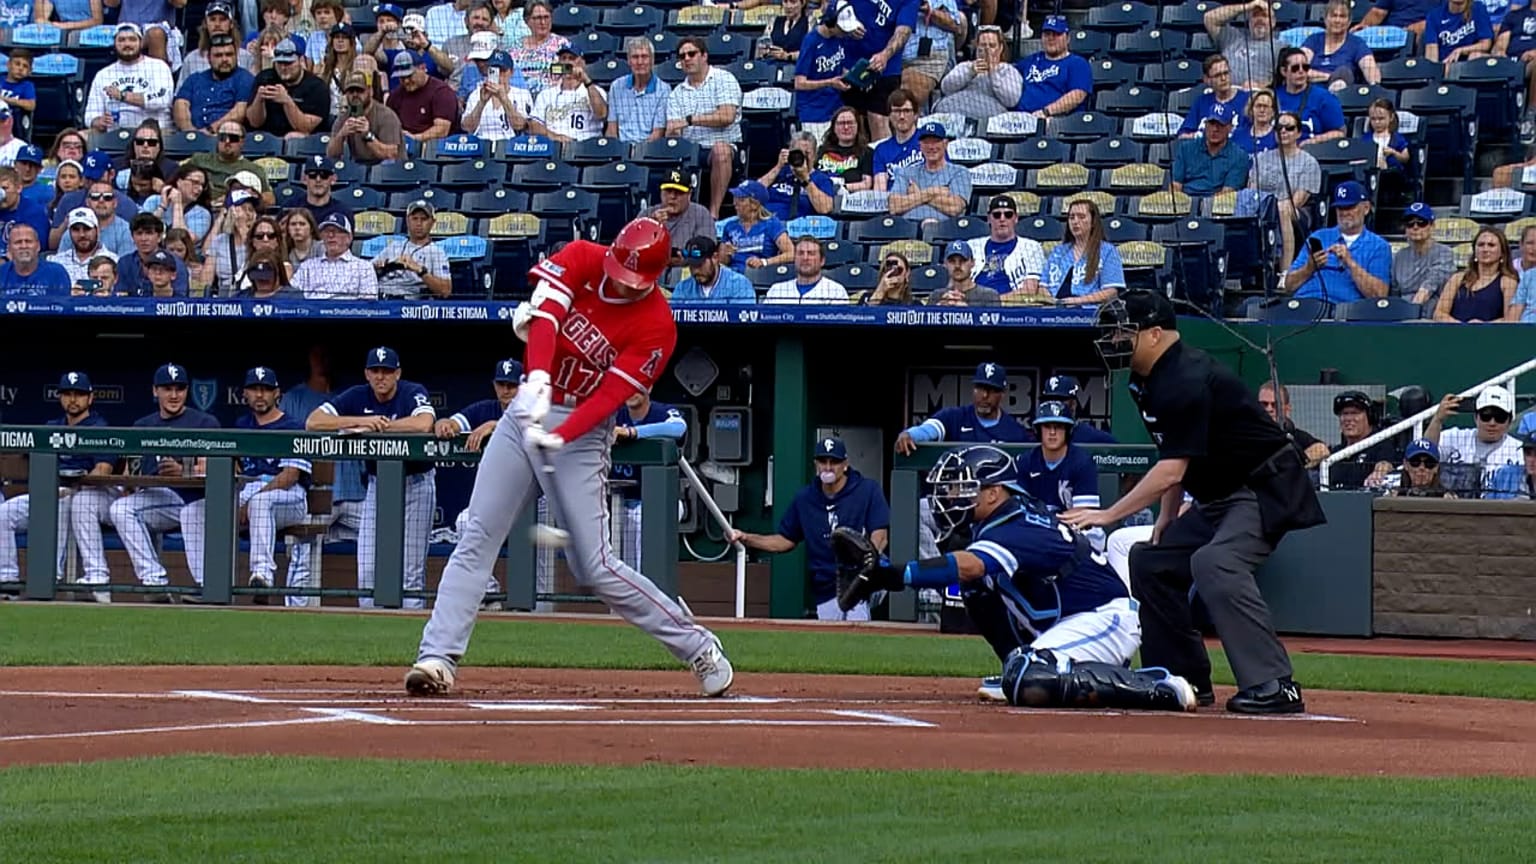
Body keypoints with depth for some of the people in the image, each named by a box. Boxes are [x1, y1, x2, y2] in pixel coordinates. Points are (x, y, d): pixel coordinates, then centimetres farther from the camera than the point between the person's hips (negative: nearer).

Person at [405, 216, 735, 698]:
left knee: (594, 567, -6)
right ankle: (437, 659, -7)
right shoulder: (581, 260, -4)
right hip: (527, 409, 4)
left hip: (581, 433, -4)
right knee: (477, 539, -5)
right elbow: (544, 312, -19)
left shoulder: (657, 326, -14)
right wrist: (538, 377, -37)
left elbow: (612, 394, -20)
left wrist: (559, 437, -35)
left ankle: (698, 648, 7)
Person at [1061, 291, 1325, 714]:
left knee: (1215, 563, -32)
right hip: (1218, 497, 11)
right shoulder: (1149, 381, 8)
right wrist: (1167, 517, 11)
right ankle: (1186, 678, 17)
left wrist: (1109, 515, -27)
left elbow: (1172, 470, -28)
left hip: (1267, 488, -11)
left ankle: (1274, 686, -34)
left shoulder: (1186, 381, -24)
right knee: (1151, 560, 11)